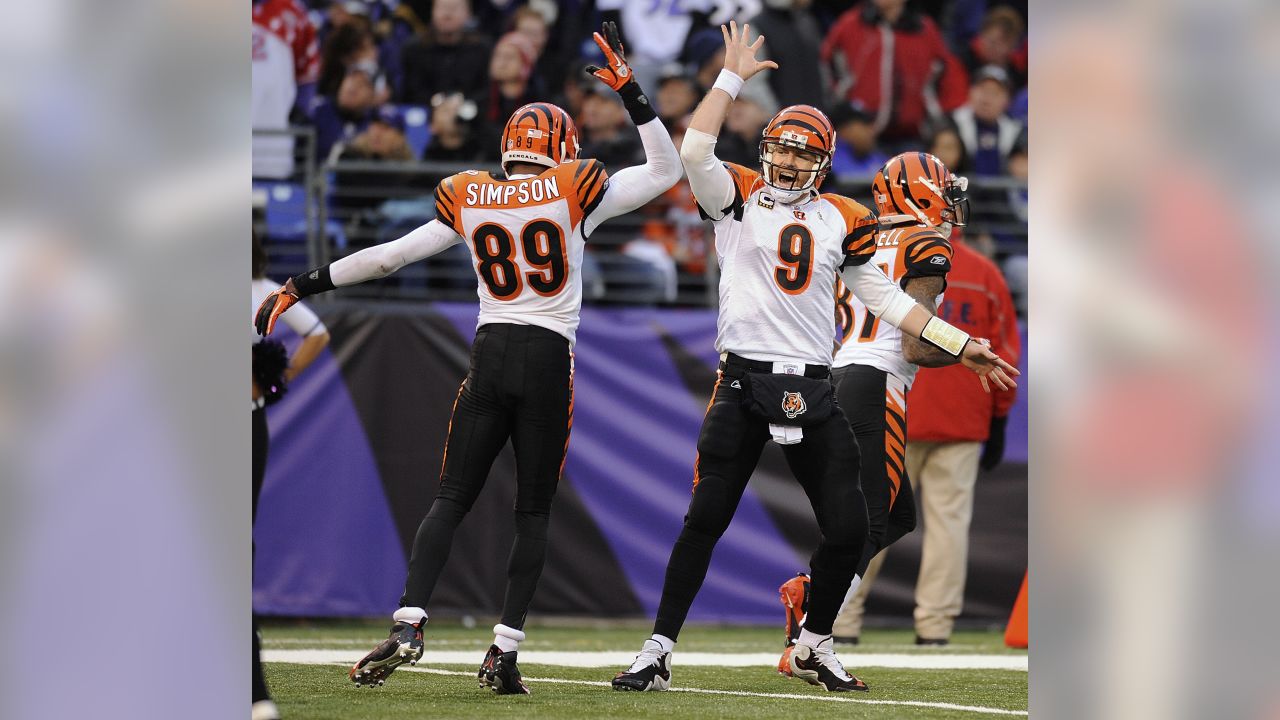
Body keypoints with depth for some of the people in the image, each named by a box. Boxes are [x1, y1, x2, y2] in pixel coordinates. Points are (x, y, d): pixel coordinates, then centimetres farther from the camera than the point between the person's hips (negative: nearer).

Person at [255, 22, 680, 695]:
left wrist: (301, 286, 15)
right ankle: (505, 650, -2)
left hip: (490, 357, 2)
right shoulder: (574, 193, 0)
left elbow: (388, 256, 8)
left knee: (450, 499, 5)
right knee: (533, 512, 7)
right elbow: (666, 169, 8)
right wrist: (629, 90, 9)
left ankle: (409, 622, -15)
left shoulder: (470, 202, 7)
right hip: (550, 361, -2)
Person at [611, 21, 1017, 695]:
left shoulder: (843, 221, 12)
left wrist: (960, 347, 16)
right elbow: (695, 151, -15)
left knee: (848, 528, 2)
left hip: (812, 390, 4)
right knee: (705, 519, -5)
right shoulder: (738, 199, 3)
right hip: (743, 384, -4)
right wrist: (733, 75, -8)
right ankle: (658, 651, 0)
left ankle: (814, 647, 22)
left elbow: (885, 299, 18)